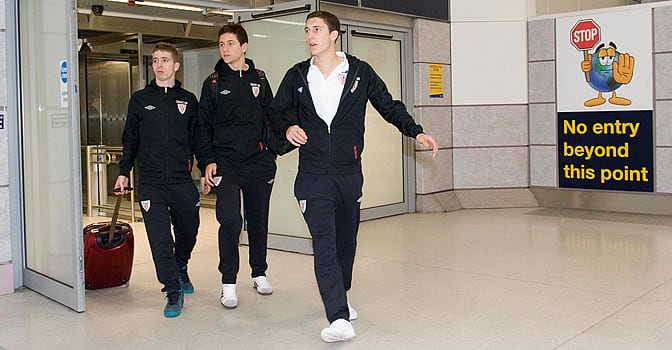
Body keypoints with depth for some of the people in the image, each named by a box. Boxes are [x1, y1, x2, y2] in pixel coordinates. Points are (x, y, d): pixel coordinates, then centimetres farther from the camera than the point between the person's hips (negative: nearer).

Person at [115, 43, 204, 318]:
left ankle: (181, 267, 40)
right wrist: (123, 172, 8)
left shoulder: (188, 100, 9)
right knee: (159, 238, -6)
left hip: (182, 181, 1)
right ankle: (173, 290, 4)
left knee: (188, 230, 10)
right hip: (150, 182, -1)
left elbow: (198, 139, 11)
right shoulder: (140, 100, 9)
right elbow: (130, 140, 13)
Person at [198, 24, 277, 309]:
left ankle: (259, 273, 28)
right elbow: (204, 125, 6)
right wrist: (209, 161, -4)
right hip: (226, 162, -2)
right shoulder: (213, 83, 5)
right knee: (230, 219, -14)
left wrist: (271, 155, 7)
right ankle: (228, 283, -3)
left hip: (258, 162, 2)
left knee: (258, 220, 10)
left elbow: (270, 119, 13)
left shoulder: (259, 79, 9)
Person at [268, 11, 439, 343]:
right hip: (313, 175, -1)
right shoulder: (297, 76, 4)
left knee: (346, 241, 13)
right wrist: (287, 128, -8)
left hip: (349, 173, 2)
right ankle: (338, 319, -15)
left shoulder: (360, 72, 2)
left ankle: (340, 297, 36)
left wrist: (416, 132, -3)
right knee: (324, 245, -12)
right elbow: (275, 112, 14)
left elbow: (389, 106, 8)